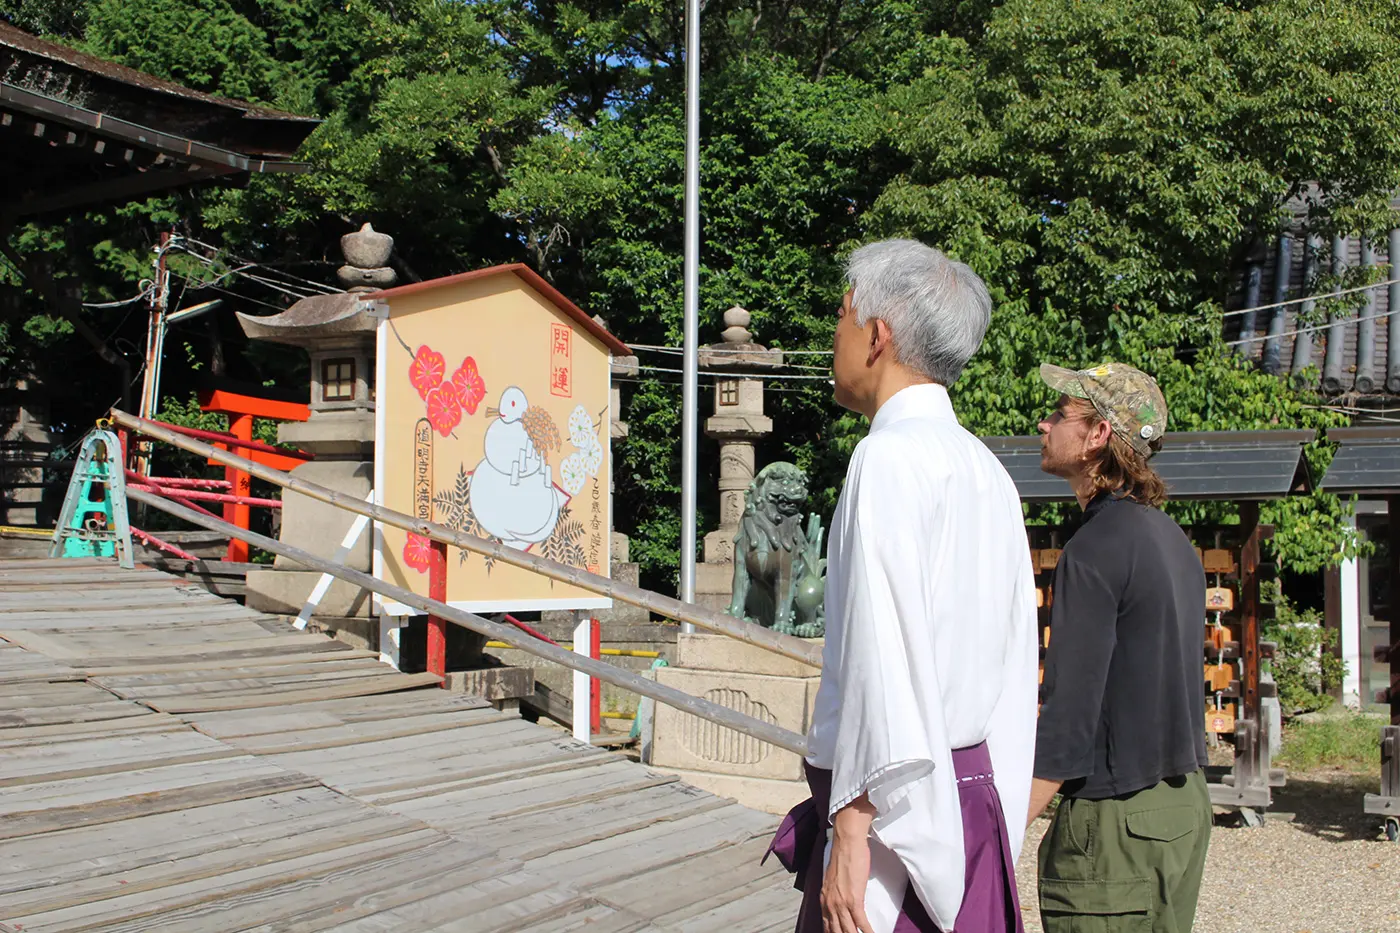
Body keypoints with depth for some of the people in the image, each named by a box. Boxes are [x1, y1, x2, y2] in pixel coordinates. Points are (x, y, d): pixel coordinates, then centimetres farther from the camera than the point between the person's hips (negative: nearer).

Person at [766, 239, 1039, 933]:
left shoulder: (888, 458, -13)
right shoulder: (988, 471, 12)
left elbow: (884, 654, -21)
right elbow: (1015, 665, 13)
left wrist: (853, 830, -21)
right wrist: (997, 819, 18)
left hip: (901, 806, -8)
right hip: (980, 796, 8)